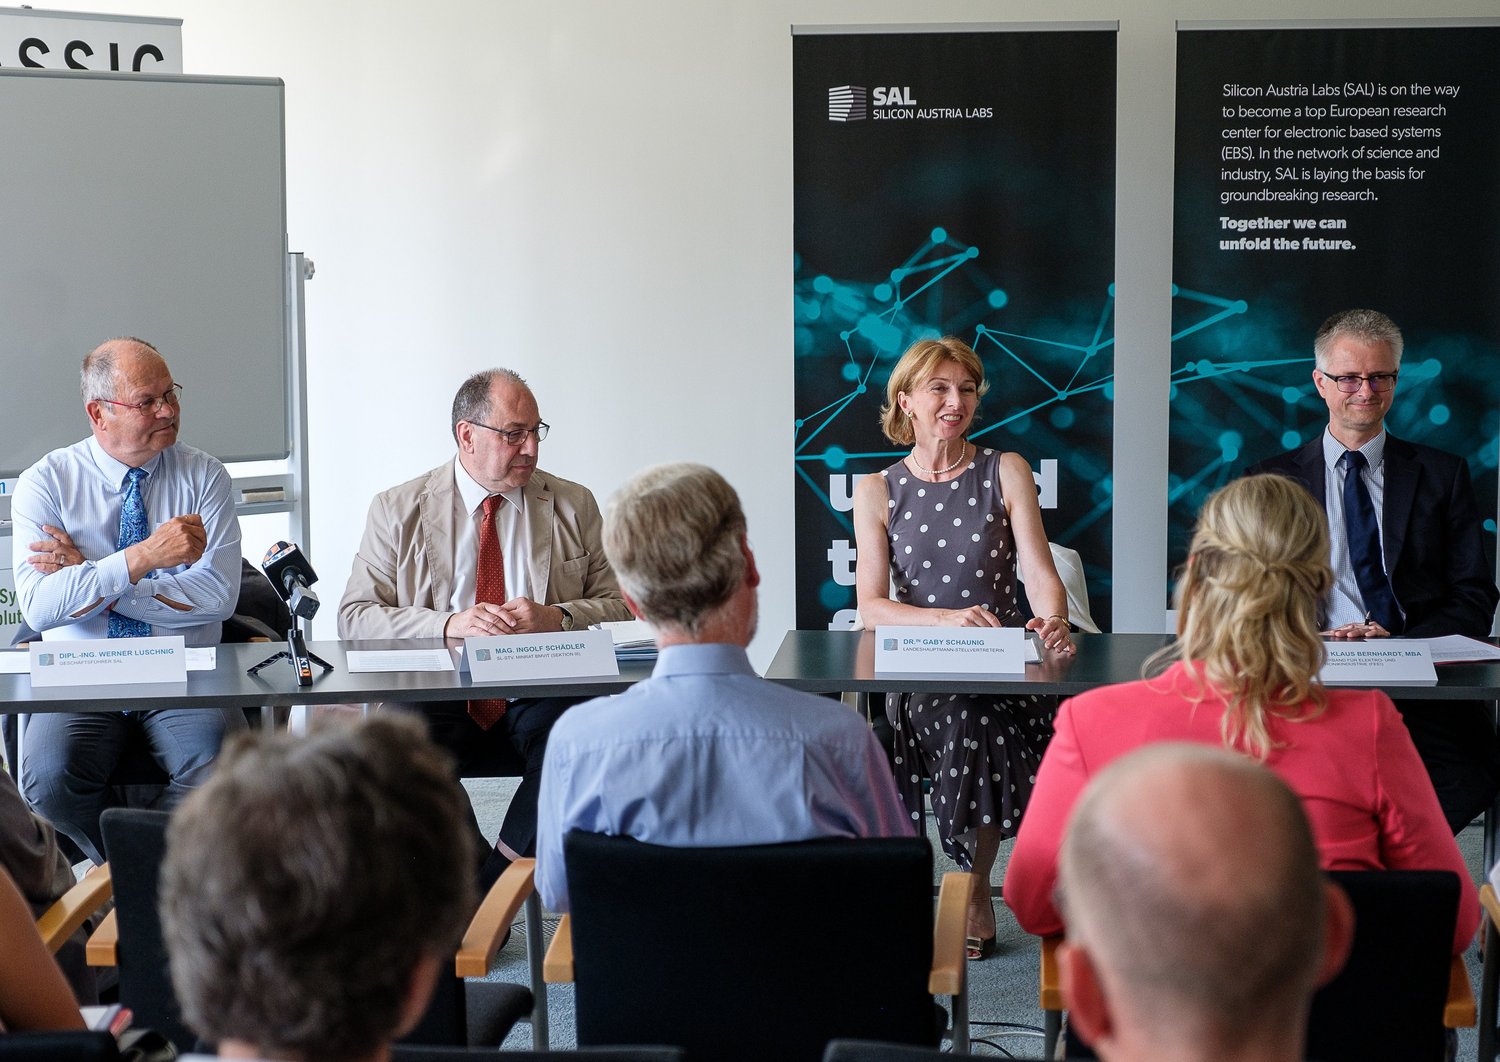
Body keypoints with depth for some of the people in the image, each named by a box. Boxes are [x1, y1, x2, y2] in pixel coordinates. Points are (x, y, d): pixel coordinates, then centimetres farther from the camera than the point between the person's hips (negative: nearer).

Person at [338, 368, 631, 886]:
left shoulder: (574, 506, 13)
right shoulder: (399, 510, 9)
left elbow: (622, 604, 11)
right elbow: (354, 615, 2)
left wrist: (557, 617, -11)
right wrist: (449, 623, -14)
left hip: (540, 693, 1)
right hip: (439, 695, 0)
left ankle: (485, 897, -24)